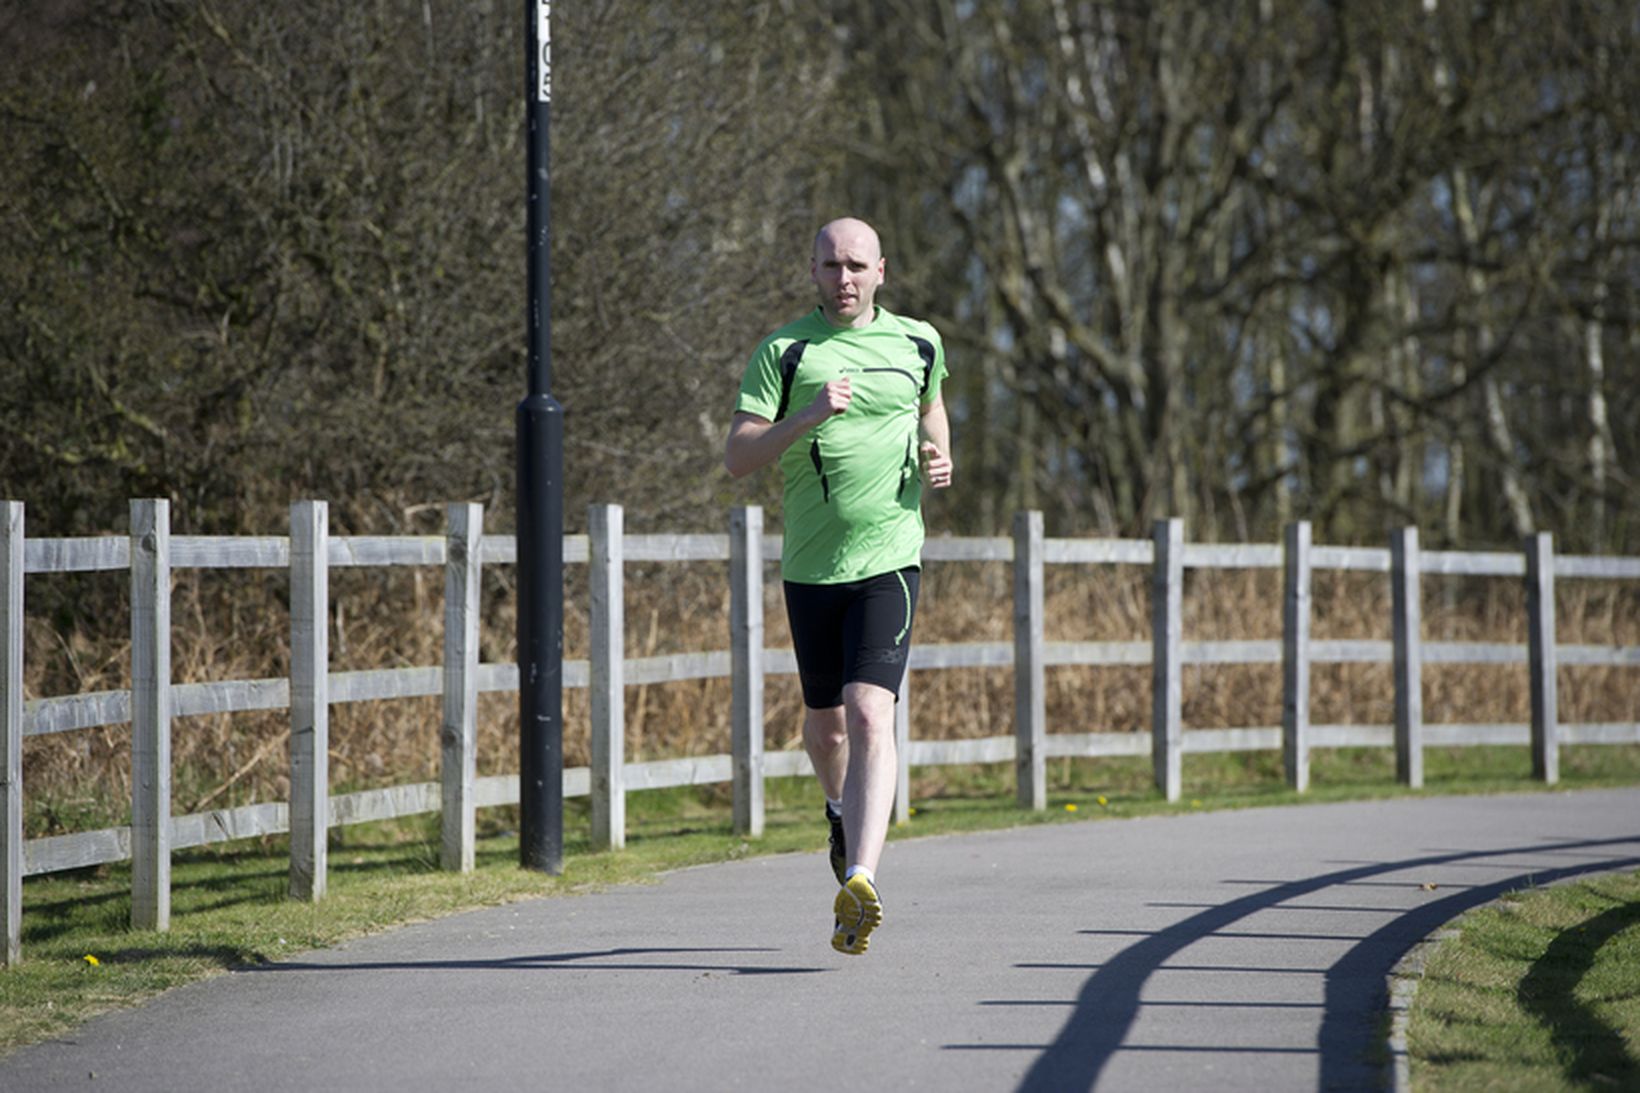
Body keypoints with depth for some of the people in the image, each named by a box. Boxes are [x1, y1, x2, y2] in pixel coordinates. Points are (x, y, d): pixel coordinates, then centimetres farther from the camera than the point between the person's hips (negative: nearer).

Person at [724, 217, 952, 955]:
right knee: (825, 722, 15)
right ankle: (842, 812, 50)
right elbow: (737, 457, -8)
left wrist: (940, 458, 7)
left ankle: (859, 882, -29)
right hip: (809, 566, 1)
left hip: (888, 560, -1)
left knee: (870, 716, -18)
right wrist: (810, 415, -22)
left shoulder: (918, 343, 6)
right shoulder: (783, 352, -2)